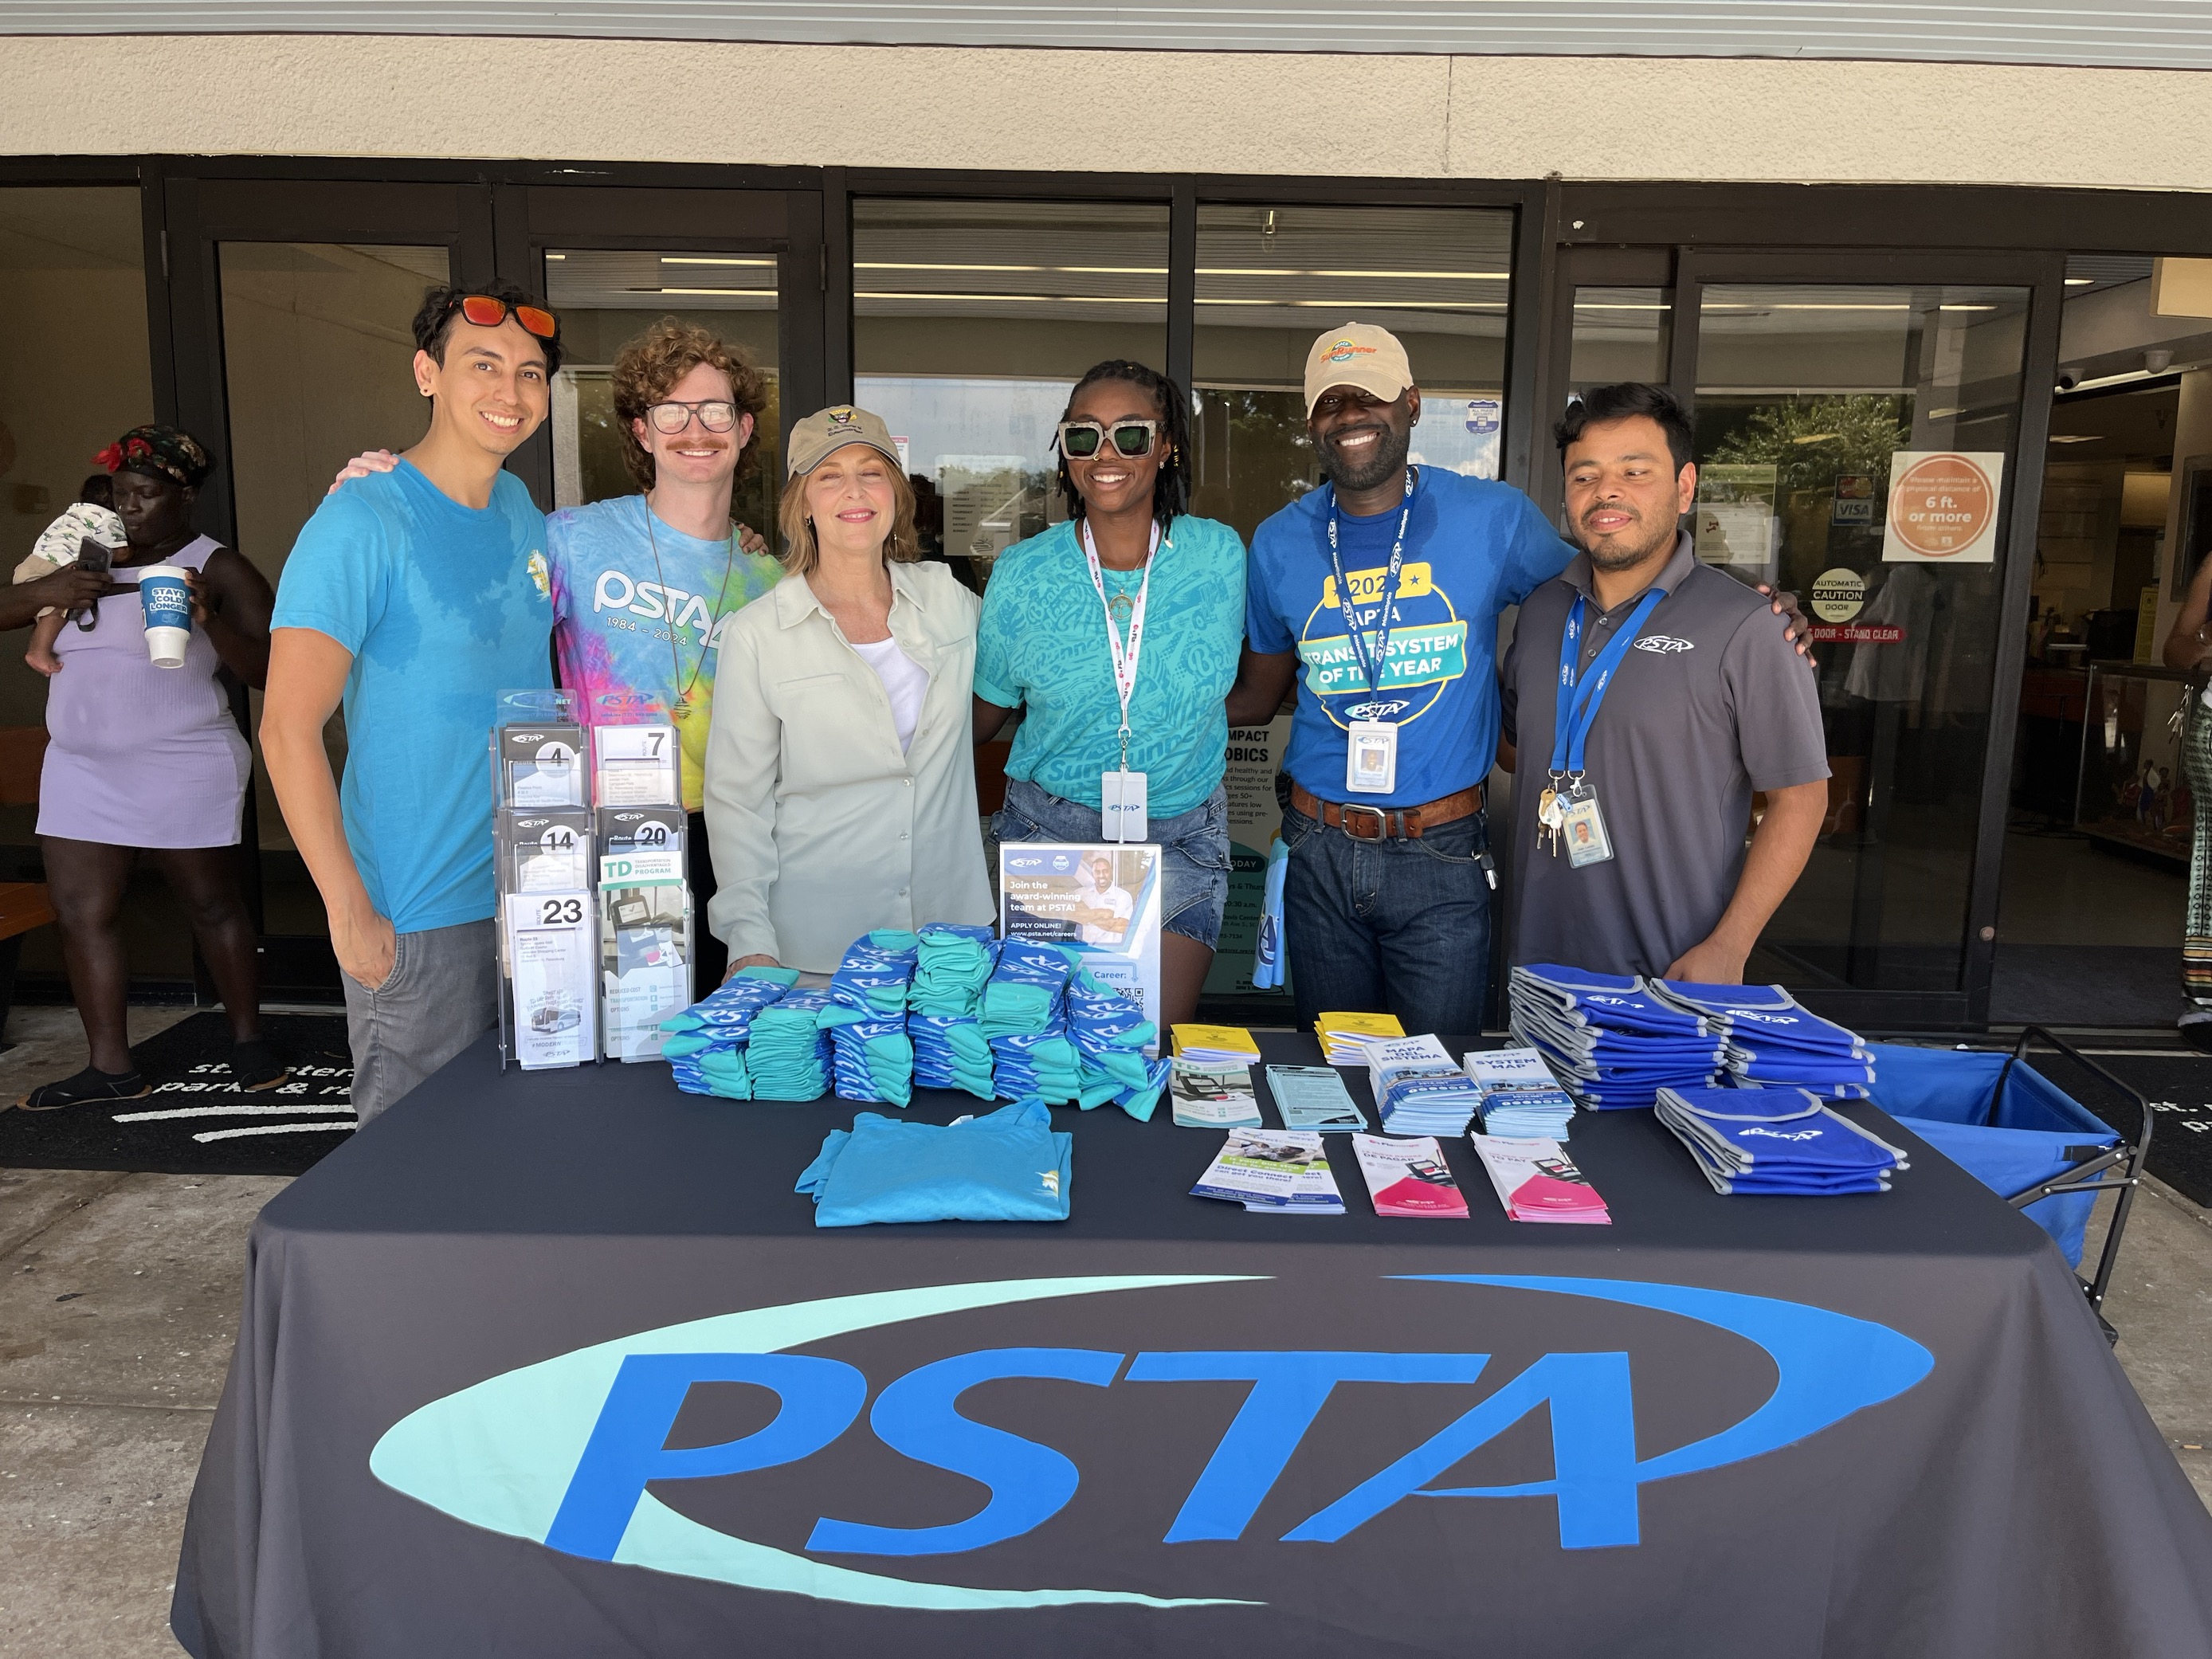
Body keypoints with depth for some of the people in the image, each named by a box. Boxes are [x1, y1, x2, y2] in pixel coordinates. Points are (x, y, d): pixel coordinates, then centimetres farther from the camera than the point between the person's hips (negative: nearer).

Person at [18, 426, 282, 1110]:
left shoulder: (220, 570, -4)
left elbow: (267, 671, -11)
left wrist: (209, 618, -26)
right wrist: (57, 588, -4)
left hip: (183, 772, -6)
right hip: (81, 771, 6)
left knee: (213, 907, 5)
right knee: (81, 914, 3)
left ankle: (248, 1040, 19)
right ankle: (110, 1067, 10)